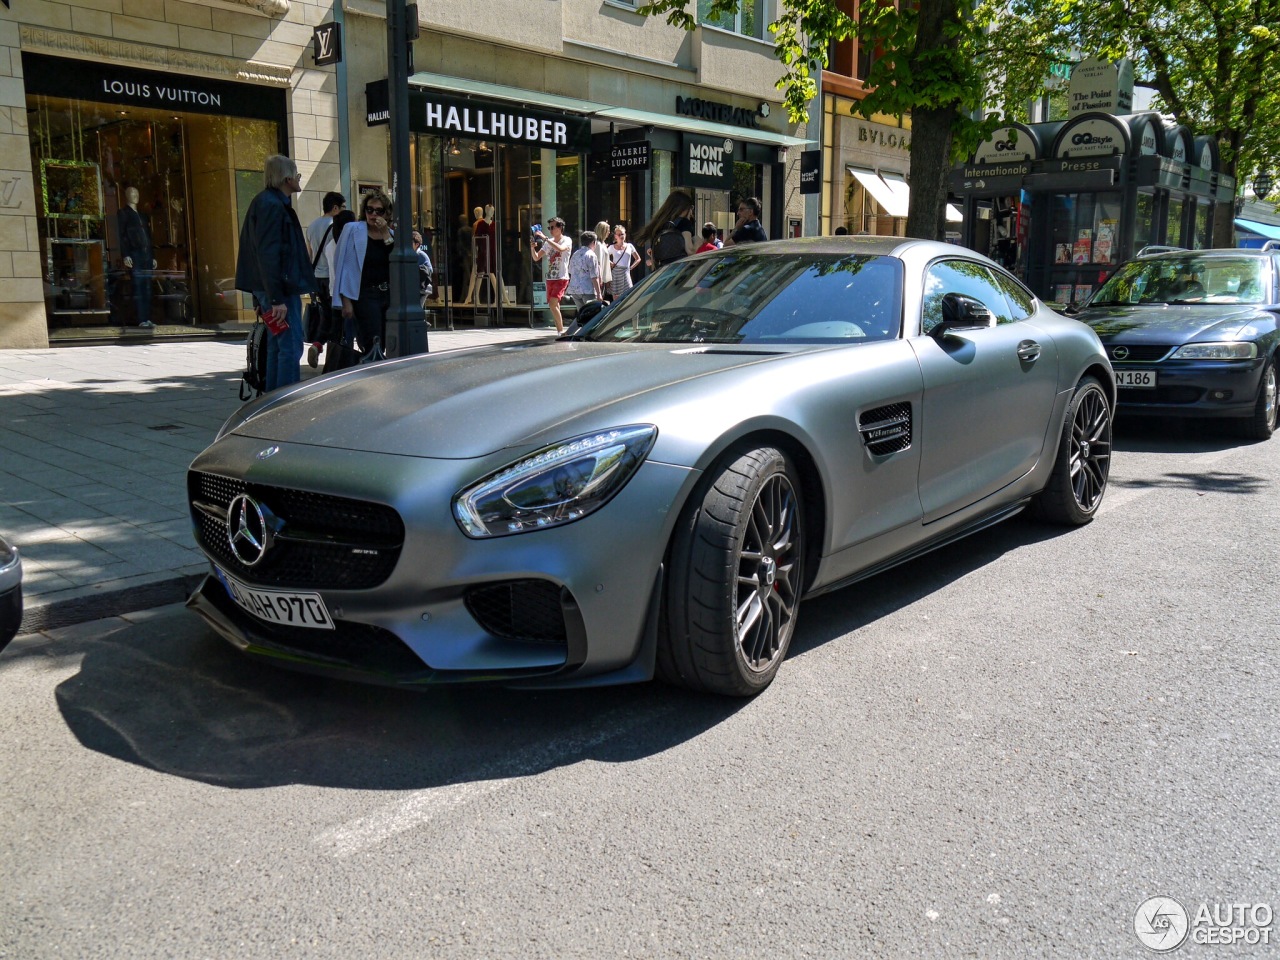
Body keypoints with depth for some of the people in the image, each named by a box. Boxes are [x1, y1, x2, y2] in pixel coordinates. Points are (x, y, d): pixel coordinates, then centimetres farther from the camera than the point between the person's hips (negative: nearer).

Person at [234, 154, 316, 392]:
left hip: (271, 290, 11)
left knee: (277, 346, 15)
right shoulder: (273, 205, -14)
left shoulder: (264, 202, 18)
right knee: (290, 348, -9)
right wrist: (277, 299, -23)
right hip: (281, 289, -11)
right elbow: (268, 255, -21)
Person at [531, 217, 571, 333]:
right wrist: (533, 248, -9)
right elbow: (536, 257, 11)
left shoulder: (567, 240, -4)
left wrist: (545, 238, -25)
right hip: (550, 278, 7)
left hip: (562, 278, -7)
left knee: (552, 303, -19)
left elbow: (560, 249, -27)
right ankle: (560, 330, 15)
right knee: (554, 306, 7)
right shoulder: (548, 242, 14)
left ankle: (561, 330, -11)